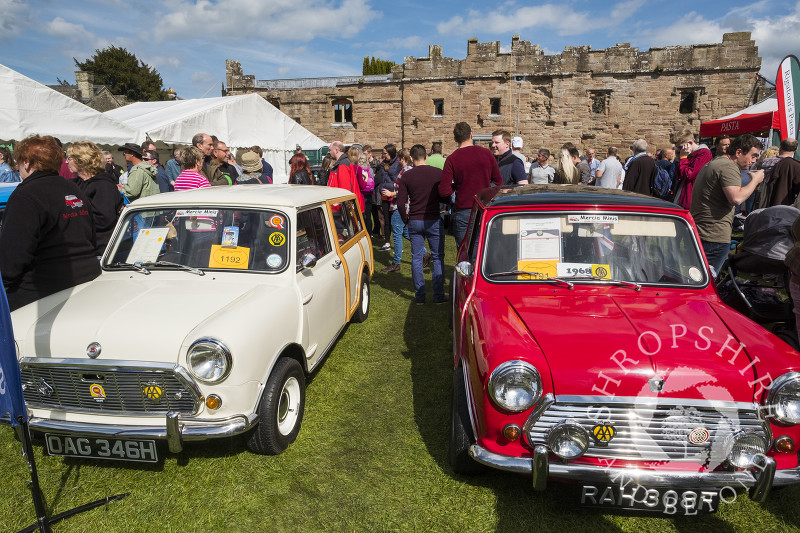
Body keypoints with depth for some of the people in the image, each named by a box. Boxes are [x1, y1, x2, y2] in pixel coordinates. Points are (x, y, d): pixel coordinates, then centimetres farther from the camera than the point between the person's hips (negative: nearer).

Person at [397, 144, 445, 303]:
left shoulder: (406, 176, -3)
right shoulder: (438, 173, -4)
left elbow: (401, 203, -5)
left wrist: (406, 220, 8)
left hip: (414, 222, 1)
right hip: (434, 220, -1)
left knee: (416, 258, 9)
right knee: (438, 258, 8)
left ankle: (419, 295, 13)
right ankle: (438, 295, 8)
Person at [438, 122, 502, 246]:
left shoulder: (451, 159, -7)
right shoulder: (486, 153, -1)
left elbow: (444, 192, -12)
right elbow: (499, 183, 4)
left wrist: (455, 186, 7)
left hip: (462, 212, -2)